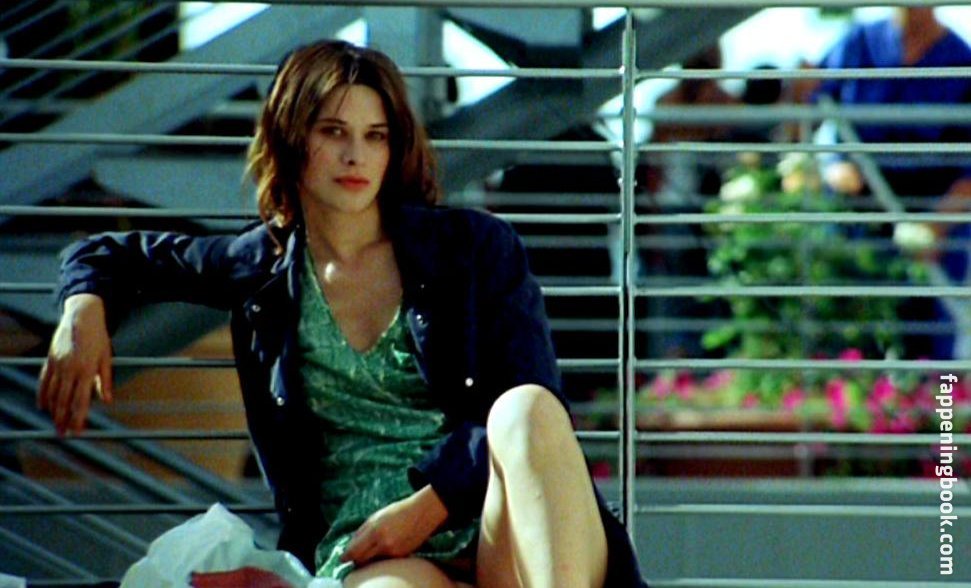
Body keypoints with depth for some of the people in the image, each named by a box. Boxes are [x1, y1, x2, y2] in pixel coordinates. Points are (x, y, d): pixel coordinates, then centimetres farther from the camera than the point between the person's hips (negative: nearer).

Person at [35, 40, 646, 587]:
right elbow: (114, 254, 33)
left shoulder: (475, 247, 12)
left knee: (524, 409, -36)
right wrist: (84, 309, 8)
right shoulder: (262, 268, 18)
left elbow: (535, 406, 4)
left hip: (495, 530, 1)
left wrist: (431, 505, -10)